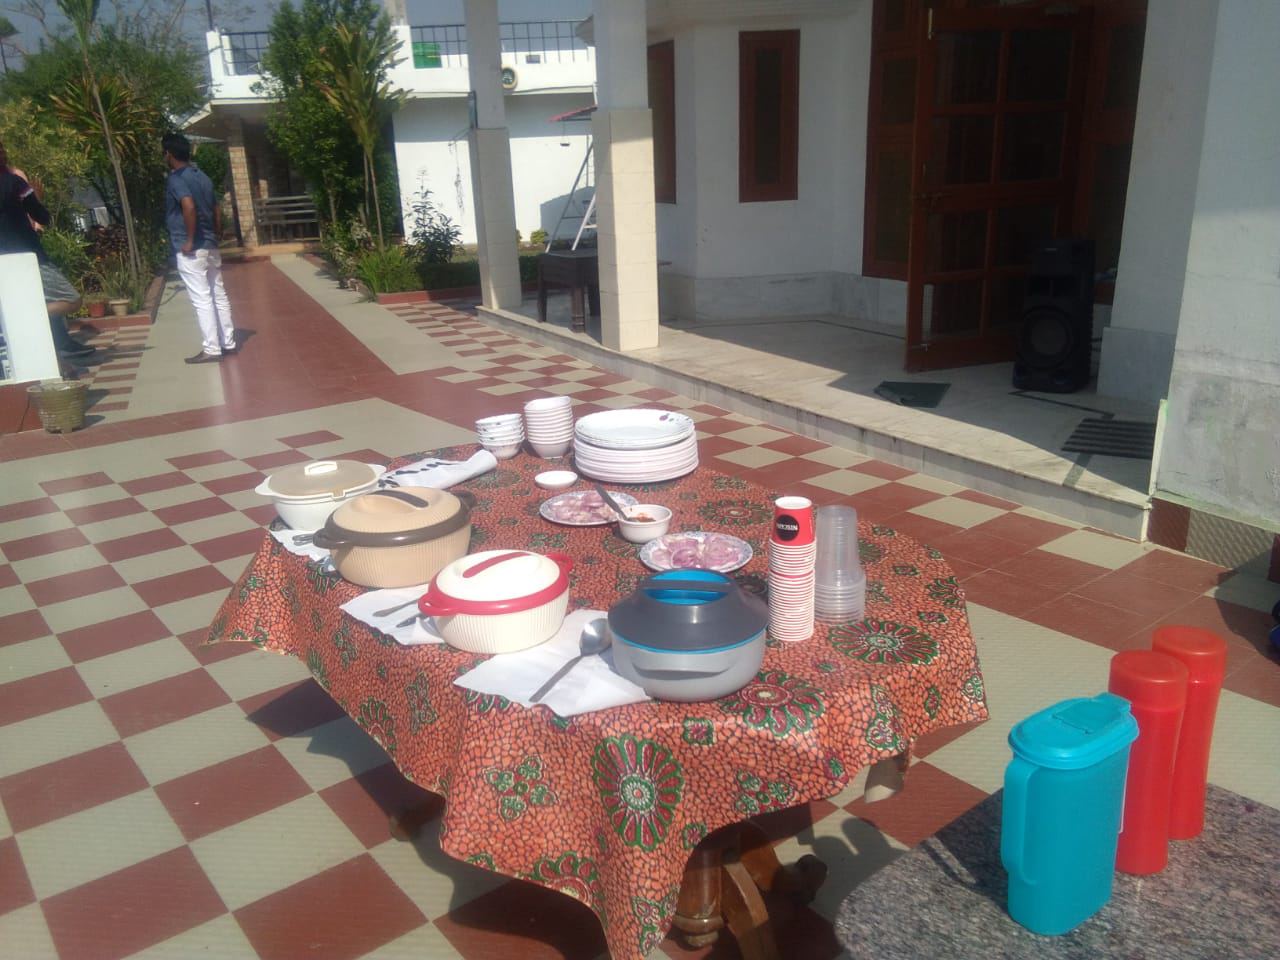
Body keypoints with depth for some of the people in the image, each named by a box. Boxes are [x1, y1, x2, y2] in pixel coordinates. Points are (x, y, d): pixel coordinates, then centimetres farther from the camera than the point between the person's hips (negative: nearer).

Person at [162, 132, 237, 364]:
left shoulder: (175, 178, -11)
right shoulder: (201, 176, 13)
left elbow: (189, 206, -27)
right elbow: (217, 208, 16)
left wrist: (190, 240, -21)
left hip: (190, 249, -8)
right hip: (210, 246, 8)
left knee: (201, 299, -6)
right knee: (219, 295, 11)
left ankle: (211, 349, -3)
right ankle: (228, 343, 17)